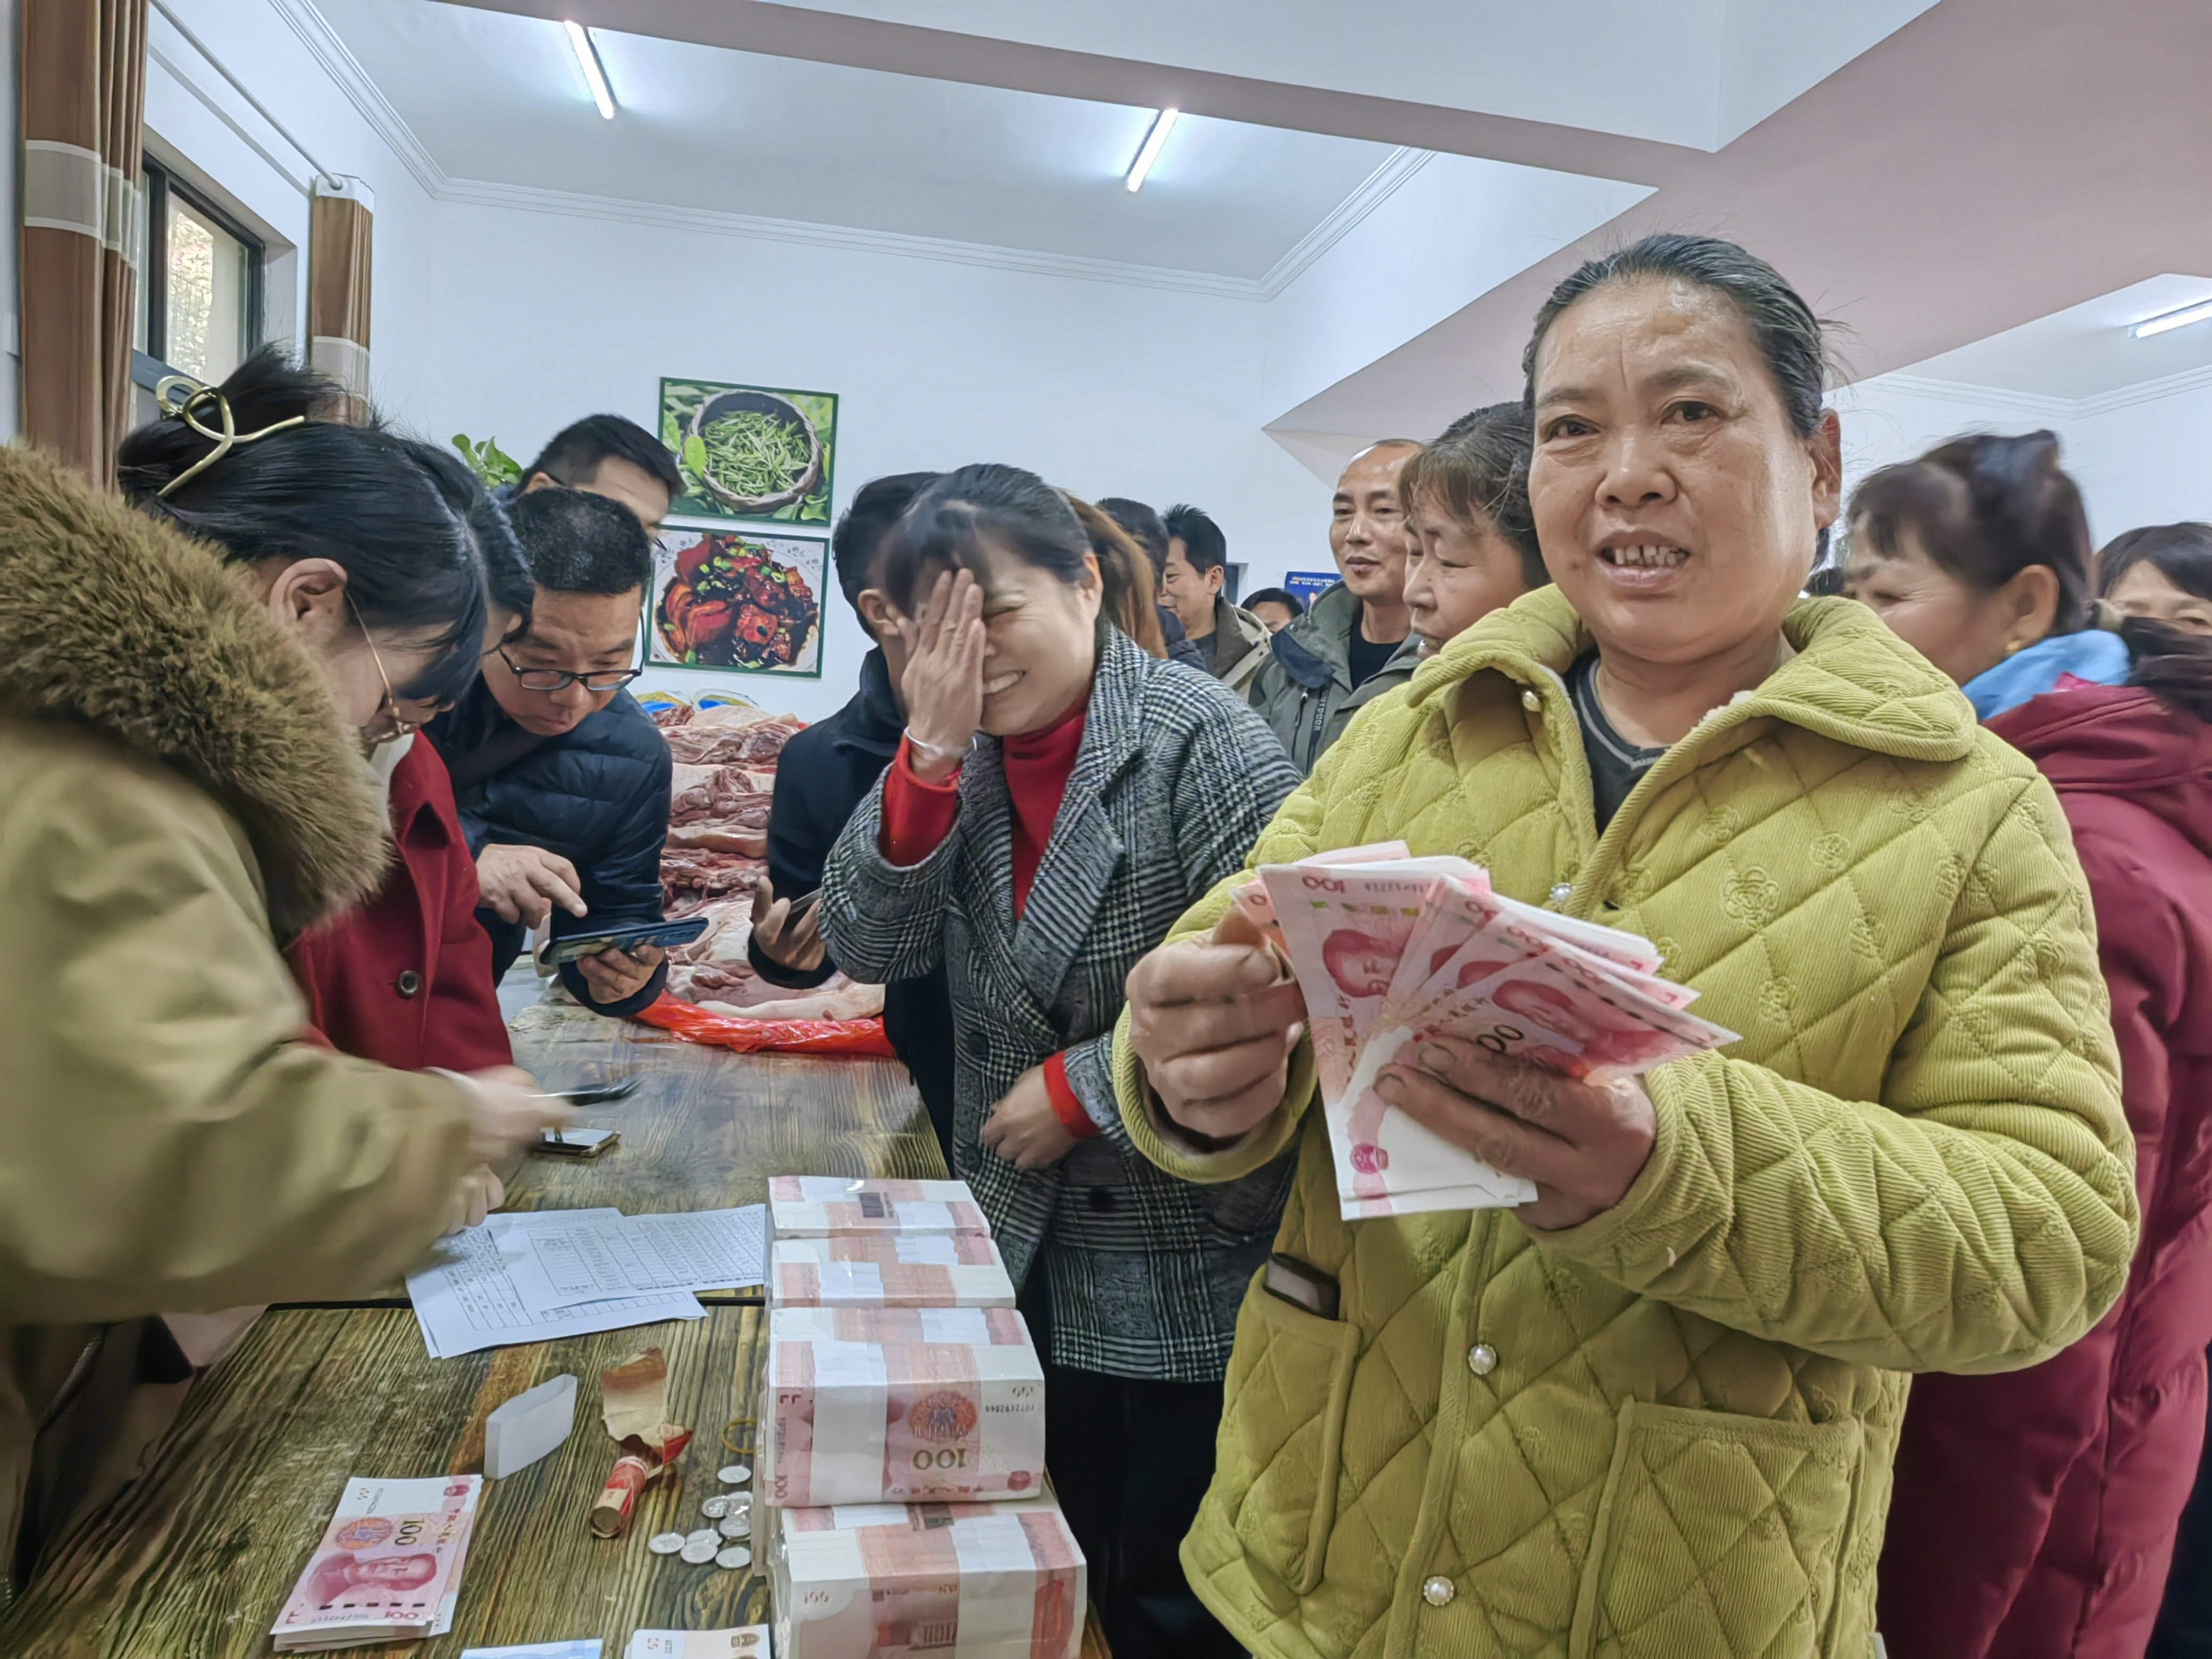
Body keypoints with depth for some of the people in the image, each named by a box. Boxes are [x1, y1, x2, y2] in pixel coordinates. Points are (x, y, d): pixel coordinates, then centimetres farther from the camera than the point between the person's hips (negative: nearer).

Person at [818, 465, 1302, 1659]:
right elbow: (867, 948, -7)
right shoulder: (970, 751, 0)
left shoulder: (1201, 742, -19)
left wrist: (1080, 1089, -17)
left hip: (1184, 1278, -5)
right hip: (1029, 1252, 6)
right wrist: (930, 749, -19)